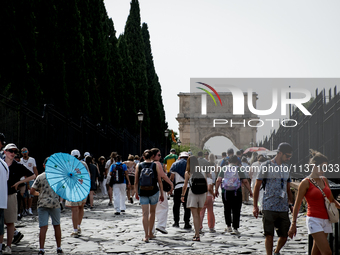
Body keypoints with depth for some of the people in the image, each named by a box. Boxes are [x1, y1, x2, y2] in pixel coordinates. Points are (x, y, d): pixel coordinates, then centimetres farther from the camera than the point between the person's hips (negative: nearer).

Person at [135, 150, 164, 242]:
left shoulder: (139, 166, 4)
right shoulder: (156, 166, 0)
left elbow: (136, 182, 5)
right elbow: (159, 181, -1)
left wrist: (136, 193, 16)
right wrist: (162, 194, 6)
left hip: (142, 192, 1)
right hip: (153, 191, 0)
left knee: (145, 214, 1)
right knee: (152, 212, 18)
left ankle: (146, 236, -7)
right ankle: (150, 234, 25)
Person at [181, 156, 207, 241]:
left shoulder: (188, 173, -4)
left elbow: (185, 185, -2)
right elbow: (206, 184, 6)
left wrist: (182, 195, 10)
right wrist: (205, 194, 17)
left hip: (192, 194, -4)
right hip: (202, 194, 4)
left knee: (195, 216, -4)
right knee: (198, 214, 18)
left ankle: (197, 236, -9)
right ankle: (197, 233, 26)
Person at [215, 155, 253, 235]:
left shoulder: (224, 169, 5)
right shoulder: (239, 169, -1)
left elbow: (218, 180, -1)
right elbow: (245, 181, -4)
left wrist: (216, 190, 7)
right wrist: (250, 191, 3)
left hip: (226, 192, 2)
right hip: (237, 192, -2)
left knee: (227, 210, 17)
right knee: (236, 211, 1)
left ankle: (228, 227, 22)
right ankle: (235, 228, -3)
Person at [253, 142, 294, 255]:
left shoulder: (286, 168, 15)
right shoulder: (266, 166, -1)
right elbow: (257, 186, 0)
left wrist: (291, 204, 10)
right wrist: (255, 206, -4)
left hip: (283, 208, 5)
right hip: (269, 207, -5)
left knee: (284, 235, 5)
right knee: (269, 235, -5)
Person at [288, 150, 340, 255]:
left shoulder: (324, 180, 12)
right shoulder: (306, 182, -6)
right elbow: (297, 204, -3)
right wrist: (293, 224, -4)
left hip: (326, 220, 6)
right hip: (314, 219, -6)